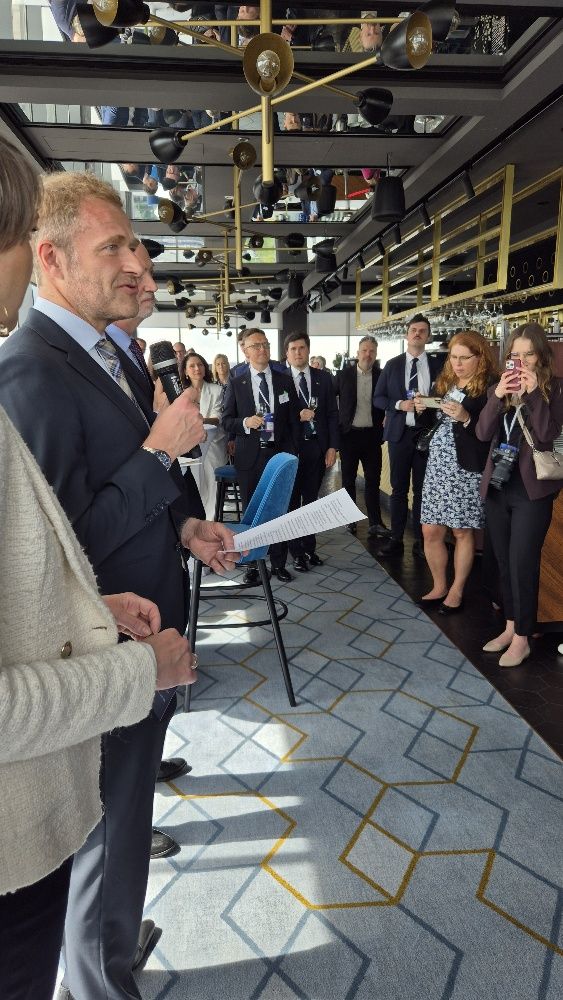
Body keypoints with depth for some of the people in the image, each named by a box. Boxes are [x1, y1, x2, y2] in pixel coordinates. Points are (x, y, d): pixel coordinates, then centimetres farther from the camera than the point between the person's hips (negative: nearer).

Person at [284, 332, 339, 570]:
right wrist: (297, 416, -18)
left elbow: (332, 414, 5)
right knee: (291, 501, 6)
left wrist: (332, 447, -2)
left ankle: (309, 547, 23)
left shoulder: (324, 378, 6)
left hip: (317, 447, 2)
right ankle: (296, 551, 18)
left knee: (312, 499, 10)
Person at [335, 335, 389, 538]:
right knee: (348, 479, 8)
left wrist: (382, 424, -3)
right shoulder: (344, 374, 1)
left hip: (371, 435, 0)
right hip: (349, 434, 0)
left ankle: (375, 523, 8)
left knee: (373, 479, 2)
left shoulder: (382, 376, 2)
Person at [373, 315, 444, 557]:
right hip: (399, 432, 0)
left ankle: (420, 540, 16)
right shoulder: (392, 365, 6)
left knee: (422, 488, 6)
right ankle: (396, 538, 15)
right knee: (399, 488, 6)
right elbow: (378, 398, 5)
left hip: (427, 433, 0)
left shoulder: (438, 365, 4)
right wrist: (399, 404, -12)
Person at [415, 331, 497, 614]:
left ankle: (456, 591, 24)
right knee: (430, 531, 7)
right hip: (437, 464, 6)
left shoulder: (488, 388, -8)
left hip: (466, 469, -5)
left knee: (462, 532, 7)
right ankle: (439, 587, 27)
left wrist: (465, 418, -25)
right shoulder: (443, 382, 11)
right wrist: (421, 409, -2)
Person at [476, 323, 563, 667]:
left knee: (522, 563, -4)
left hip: (532, 488, -4)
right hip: (498, 485, 5)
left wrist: (532, 394, -20)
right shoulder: (501, 387, 9)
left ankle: (522, 638, 11)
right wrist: (497, 397, -16)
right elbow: (483, 433, -3)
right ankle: (510, 626, 26)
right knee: (505, 562, 12)